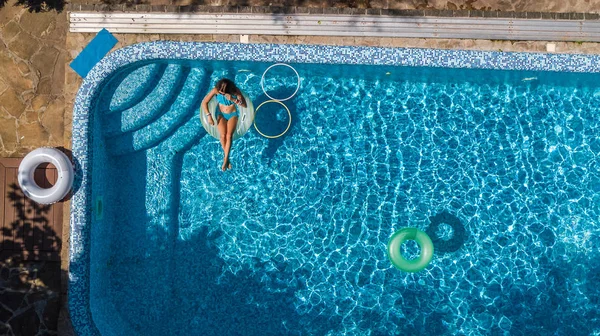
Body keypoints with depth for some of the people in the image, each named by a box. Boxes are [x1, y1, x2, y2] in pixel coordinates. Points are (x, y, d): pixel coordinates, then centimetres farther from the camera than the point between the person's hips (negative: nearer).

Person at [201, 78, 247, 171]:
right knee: (223, 135, -22)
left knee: (229, 135, -22)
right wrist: (209, 116, -23)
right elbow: (204, 102, -15)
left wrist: (233, 99, -40)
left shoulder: (235, 90, -23)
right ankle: (227, 157, -6)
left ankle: (225, 159, -16)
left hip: (233, 114, 0)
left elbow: (244, 105, -24)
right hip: (221, 114, 0)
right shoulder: (216, 90, -22)